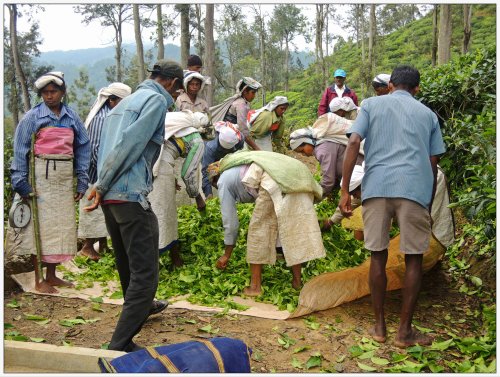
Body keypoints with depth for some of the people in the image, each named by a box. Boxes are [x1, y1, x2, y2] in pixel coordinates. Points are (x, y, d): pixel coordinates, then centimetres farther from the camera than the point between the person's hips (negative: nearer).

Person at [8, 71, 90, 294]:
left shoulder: (72, 117, 6)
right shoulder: (33, 116, -3)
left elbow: (83, 148, 8)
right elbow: (20, 150, -4)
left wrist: (82, 181, 3)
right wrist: (21, 183, -10)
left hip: (65, 179, 4)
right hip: (41, 178, -4)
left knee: (62, 226, 9)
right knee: (41, 225, 1)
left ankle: (52, 276, 22)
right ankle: (38, 280, 11)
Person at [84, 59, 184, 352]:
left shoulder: (128, 100, 22)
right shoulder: (157, 100, -5)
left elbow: (107, 146, 18)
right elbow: (129, 145, -15)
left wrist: (102, 186, 15)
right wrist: (102, 186, -10)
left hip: (111, 196, 9)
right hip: (132, 196, -9)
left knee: (128, 262, 26)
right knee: (145, 273, -4)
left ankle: (139, 306, 48)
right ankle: (121, 345, -2)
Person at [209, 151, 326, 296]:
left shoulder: (224, 180, 20)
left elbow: (230, 221, 18)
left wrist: (227, 255, 30)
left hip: (275, 181, -7)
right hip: (299, 175, 8)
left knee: (258, 229, 8)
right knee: (295, 229, 17)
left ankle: (255, 286, 13)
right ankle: (297, 281, 26)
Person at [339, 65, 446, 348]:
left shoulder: (372, 104, 16)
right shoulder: (428, 114, 21)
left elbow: (354, 143, 2)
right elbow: (433, 162, 15)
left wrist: (345, 190, 2)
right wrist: (429, 204, 23)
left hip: (377, 186, 0)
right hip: (415, 189, 0)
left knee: (378, 255, 10)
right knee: (414, 258, 9)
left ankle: (380, 326, 19)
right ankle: (405, 331, 15)